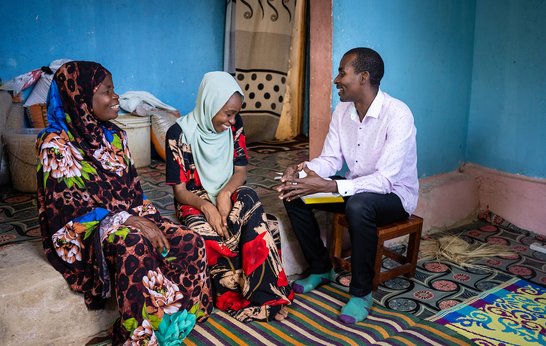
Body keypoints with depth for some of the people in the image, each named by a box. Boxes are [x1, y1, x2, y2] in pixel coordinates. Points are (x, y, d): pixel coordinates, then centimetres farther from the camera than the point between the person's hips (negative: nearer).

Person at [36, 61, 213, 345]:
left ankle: (179, 319, -7)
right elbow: (69, 210, -16)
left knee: (190, 242, -18)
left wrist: (147, 220, -8)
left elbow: (134, 191, 10)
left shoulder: (114, 135, 9)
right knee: (132, 245, -38)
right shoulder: (56, 145, -11)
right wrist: (127, 220, -24)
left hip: (130, 219, 6)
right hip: (83, 234, -6)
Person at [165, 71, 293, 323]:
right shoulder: (180, 132, -13)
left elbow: (241, 170, 1)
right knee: (207, 235, -37)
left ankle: (264, 291, -31)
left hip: (227, 193, 3)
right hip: (194, 201, -3)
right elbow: (179, 191, -11)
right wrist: (206, 205, -32)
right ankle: (239, 295, -16)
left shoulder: (234, 124, -2)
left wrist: (225, 193, -22)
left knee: (249, 198, -33)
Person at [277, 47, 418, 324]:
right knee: (294, 195, -9)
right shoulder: (342, 111, -3)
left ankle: (361, 292, -17)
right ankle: (321, 269, 9)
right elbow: (330, 159, -1)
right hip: (355, 188, 7)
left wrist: (328, 186, -42)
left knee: (358, 205, -39)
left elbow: (384, 180, -32)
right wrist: (302, 170, -23)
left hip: (394, 194, -7)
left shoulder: (398, 114, -25)